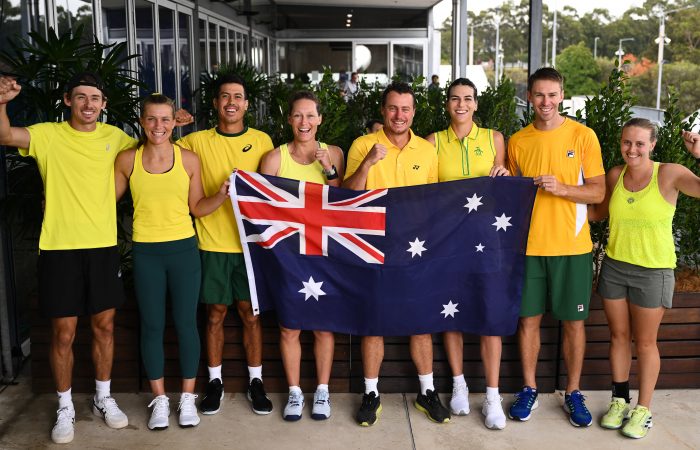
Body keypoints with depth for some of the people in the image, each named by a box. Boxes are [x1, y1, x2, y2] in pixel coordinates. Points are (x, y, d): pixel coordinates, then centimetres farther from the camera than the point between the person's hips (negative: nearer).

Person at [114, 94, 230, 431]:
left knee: (186, 322, 5)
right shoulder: (127, 159, -1)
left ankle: (187, 398, 20)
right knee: (152, 325, 7)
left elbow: (197, 208, 4)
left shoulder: (189, 159, -1)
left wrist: (222, 195, -13)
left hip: (183, 250, 0)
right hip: (146, 253, 0)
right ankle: (159, 399, 21)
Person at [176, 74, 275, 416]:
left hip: (251, 243, 0)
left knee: (251, 314, 8)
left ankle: (255, 381, 22)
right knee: (215, 315, 9)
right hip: (213, 243, 0)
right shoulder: (197, 141, 1)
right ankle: (215, 382, 23)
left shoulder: (262, 141, 2)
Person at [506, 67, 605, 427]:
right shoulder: (517, 141, 4)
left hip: (572, 245, -1)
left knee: (573, 321, 7)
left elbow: (598, 192, -4)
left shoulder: (583, 136, -3)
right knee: (528, 318, 8)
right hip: (529, 244, 2)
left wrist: (561, 188, -19)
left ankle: (573, 393, 23)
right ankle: (529, 389, 24)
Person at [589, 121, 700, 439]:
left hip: (653, 271, -4)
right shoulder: (615, 175, -1)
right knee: (618, 336, 14)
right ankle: (619, 401, 29)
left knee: (644, 341, 8)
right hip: (614, 267, 4)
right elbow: (598, 213, 14)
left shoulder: (669, 175, -14)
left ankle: (643, 409, 23)